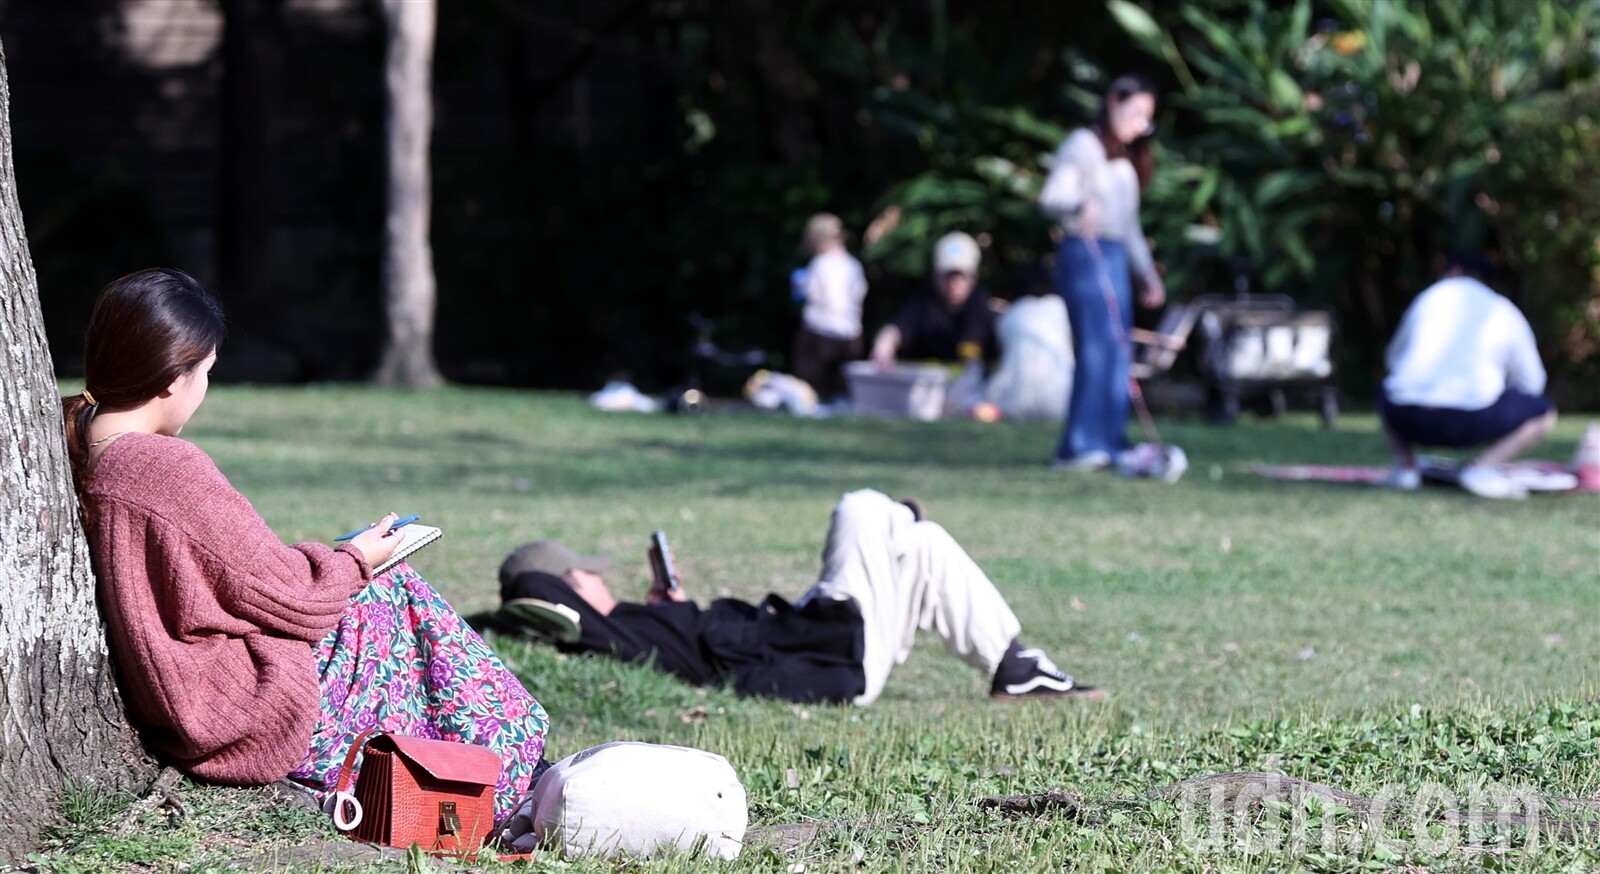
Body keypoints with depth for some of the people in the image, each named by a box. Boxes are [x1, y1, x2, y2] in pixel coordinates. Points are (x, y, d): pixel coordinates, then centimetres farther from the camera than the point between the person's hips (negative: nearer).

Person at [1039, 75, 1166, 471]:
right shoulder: (1083, 145, -2)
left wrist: (1149, 274, 26)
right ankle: (1079, 445, -20)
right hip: (1085, 255, -9)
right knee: (1096, 348, -17)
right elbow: (1051, 197, -12)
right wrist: (1081, 205, -33)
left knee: (1119, 351, 4)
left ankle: (1109, 442, 5)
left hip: (1116, 258, 9)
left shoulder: (1126, 161, 24)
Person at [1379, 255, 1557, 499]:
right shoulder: (1504, 312, 17)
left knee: (1387, 399, 38)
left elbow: (1394, 357, 33)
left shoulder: (1428, 298, 23)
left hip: (1407, 417, 3)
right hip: (1471, 420, -3)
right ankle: (1483, 468, -8)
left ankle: (1405, 464, 9)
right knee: (1544, 411, 18)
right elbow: (1531, 379, 17)